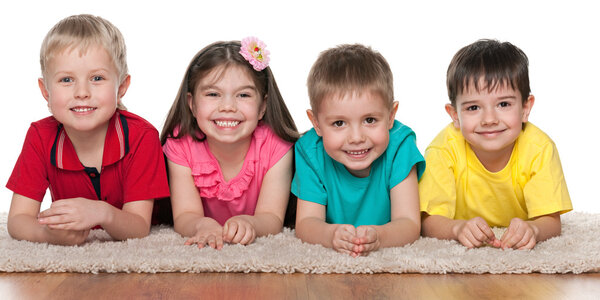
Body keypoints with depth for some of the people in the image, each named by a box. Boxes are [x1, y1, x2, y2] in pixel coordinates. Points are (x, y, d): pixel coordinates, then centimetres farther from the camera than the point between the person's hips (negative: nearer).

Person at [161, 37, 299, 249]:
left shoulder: (276, 147, -17)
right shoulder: (180, 145, -14)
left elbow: (272, 219, -22)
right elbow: (185, 216, -20)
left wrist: (247, 223, -45)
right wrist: (204, 225, -43)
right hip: (204, 248, 0)